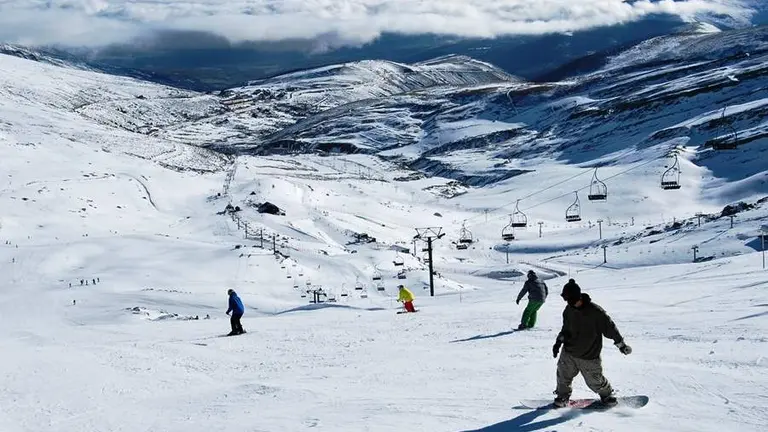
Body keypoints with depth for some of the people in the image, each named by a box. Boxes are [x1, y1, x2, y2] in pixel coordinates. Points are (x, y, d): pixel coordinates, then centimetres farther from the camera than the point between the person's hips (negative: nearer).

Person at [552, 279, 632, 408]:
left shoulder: (595, 311, -21)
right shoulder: (569, 310, -3)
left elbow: (609, 327, -11)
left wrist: (621, 344, -4)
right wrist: (559, 341, 4)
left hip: (589, 357, -4)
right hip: (568, 353, 4)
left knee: (595, 380, 6)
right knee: (563, 375, 5)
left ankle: (607, 394, 35)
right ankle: (563, 396, 30)